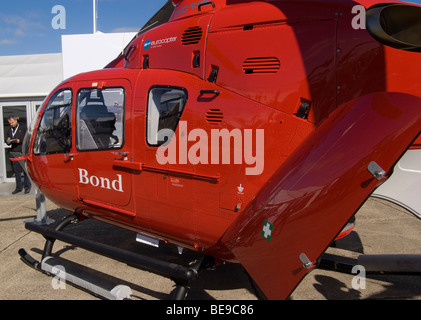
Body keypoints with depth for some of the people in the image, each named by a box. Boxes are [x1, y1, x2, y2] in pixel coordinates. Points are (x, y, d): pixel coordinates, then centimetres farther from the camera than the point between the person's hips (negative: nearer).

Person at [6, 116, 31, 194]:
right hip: (14, 152, 5)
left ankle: (27, 187, 3)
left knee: (25, 170, -3)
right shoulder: (9, 130, 19)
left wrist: (19, 140, -14)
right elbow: (8, 143, 21)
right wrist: (8, 141, -1)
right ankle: (19, 187, 13)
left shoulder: (23, 127, 5)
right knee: (16, 170, 6)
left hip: (23, 152, -5)